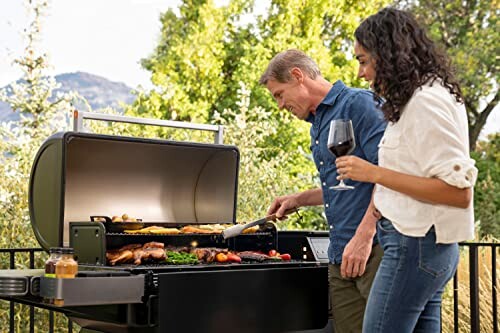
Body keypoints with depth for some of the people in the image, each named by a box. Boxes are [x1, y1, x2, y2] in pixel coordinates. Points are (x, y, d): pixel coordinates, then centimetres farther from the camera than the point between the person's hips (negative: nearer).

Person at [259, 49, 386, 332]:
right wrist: (299, 199, 21)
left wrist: (363, 236, -22)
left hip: (374, 247, -9)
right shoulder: (318, 124, 21)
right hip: (341, 256, 9)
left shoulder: (359, 104, -8)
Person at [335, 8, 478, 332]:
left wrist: (375, 173, -19)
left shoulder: (425, 101, -14)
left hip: (415, 245, -10)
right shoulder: (432, 93, 15)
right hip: (428, 245, 10)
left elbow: (459, 191, -19)